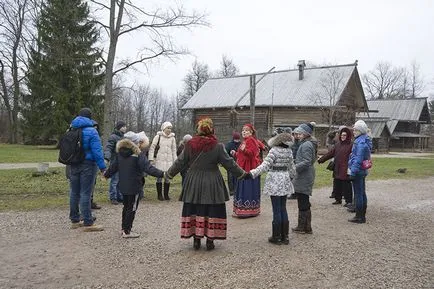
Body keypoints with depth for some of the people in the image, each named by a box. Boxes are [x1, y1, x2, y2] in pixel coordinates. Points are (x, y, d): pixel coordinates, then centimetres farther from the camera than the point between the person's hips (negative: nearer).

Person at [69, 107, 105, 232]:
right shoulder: (91, 131, -11)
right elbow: (97, 151, -16)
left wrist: (70, 162, 19)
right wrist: (102, 167, -14)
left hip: (73, 165, 7)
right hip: (87, 165, -6)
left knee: (74, 193, 13)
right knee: (85, 193, -5)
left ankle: (74, 220, 23)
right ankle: (88, 223, -1)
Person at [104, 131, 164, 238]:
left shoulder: (120, 153, 4)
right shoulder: (138, 155, -18)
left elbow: (113, 166, 12)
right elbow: (148, 168, -26)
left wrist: (106, 174, 29)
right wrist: (162, 174, -28)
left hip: (123, 185, 7)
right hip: (134, 187, -7)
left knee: (126, 206, 21)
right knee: (132, 208, 4)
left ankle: (124, 228, 31)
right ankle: (127, 231, 9)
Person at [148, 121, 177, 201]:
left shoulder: (172, 138, 9)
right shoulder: (158, 136, -1)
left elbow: (174, 150, 13)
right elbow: (152, 147, -1)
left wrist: (175, 161, 9)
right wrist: (151, 158, -8)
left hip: (169, 161, 3)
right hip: (159, 160, -3)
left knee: (168, 178, 4)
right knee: (159, 177, 1)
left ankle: (166, 195, 15)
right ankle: (159, 195, 11)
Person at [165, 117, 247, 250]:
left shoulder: (190, 145, -3)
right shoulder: (218, 146, -9)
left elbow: (180, 162, 5)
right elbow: (229, 163, -3)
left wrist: (169, 173, 20)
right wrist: (242, 174, 10)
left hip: (193, 183, 2)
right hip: (212, 184, -2)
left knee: (194, 210, 10)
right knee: (212, 211, 7)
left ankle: (196, 239, 15)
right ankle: (210, 240, 12)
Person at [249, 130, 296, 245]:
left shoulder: (274, 151, -16)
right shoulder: (289, 151, 4)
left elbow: (265, 165, -23)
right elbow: (291, 167, 15)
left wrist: (252, 173, -25)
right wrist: (292, 176, 32)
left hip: (275, 181, -6)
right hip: (285, 181, 6)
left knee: (277, 210, -1)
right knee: (283, 209, 13)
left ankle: (276, 236, 8)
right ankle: (285, 236, 18)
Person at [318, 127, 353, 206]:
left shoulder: (351, 145, -7)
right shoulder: (337, 144, 13)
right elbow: (330, 153, 12)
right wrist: (321, 159, 7)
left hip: (345, 170, -7)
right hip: (337, 170, 7)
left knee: (346, 186, -1)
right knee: (337, 185, 14)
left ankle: (348, 201, 10)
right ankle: (338, 199, 28)